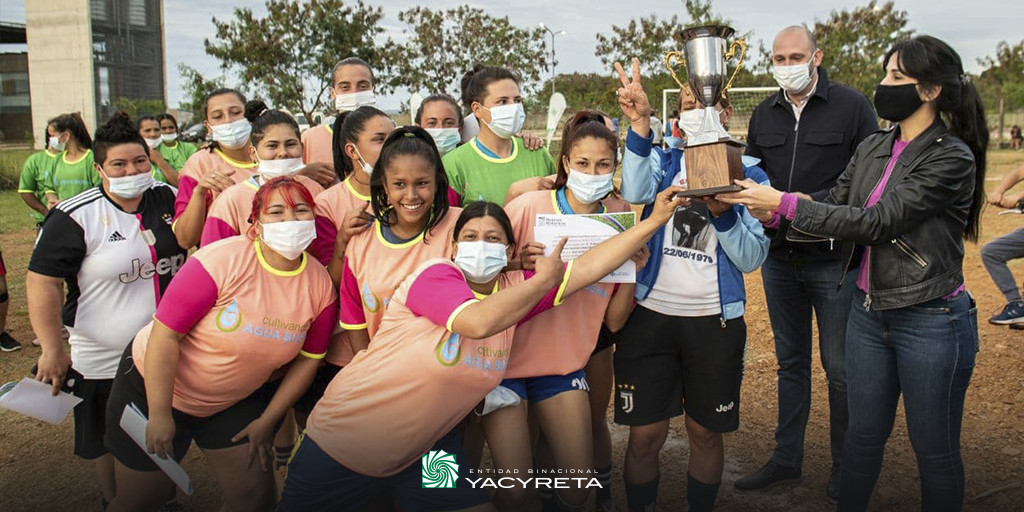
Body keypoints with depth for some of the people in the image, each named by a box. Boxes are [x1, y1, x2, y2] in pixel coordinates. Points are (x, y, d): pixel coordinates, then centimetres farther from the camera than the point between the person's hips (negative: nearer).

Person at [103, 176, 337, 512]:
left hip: (234, 402, 4)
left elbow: (308, 358, -2)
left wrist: (267, 421, -1)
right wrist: (159, 415, -20)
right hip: (156, 386, -3)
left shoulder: (320, 283, -12)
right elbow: (166, 334, -24)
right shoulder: (223, 260, -27)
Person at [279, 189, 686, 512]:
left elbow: (589, 266, -4)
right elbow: (478, 321, -37)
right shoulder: (435, 275, -18)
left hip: (426, 445, 5)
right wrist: (544, 279, -25)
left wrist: (655, 219, -7)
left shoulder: (514, 290, -1)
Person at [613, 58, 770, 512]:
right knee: (645, 433, 4)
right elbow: (636, 194, -19)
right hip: (651, 314, 0)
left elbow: (753, 258, -2)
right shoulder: (662, 161, 6)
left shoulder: (747, 172, 5)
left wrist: (722, 213, -18)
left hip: (714, 320, 0)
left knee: (706, 432, 13)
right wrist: (639, 123, -25)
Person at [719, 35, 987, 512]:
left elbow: (874, 222, -24)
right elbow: (832, 207, 5)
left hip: (931, 322, -6)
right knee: (864, 433, 18)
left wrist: (784, 203, -25)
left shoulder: (953, 158, -16)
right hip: (869, 312, 6)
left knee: (935, 448, 11)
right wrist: (762, 203, -10)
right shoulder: (871, 149, 6)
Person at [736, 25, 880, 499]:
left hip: (833, 259, -4)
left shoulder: (852, 106, -5)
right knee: (790, 362, 15)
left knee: (840, 368, 4)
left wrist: (814, 205, -20)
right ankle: (786, 458, 27)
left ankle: (846, 467, 21)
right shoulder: (764, 114, 9)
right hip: (779, 257, 5)